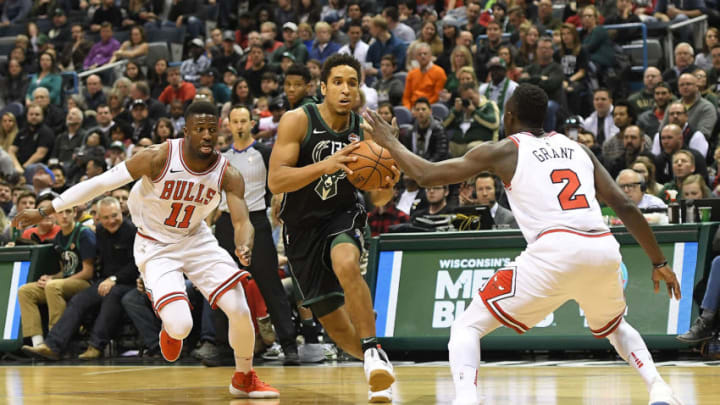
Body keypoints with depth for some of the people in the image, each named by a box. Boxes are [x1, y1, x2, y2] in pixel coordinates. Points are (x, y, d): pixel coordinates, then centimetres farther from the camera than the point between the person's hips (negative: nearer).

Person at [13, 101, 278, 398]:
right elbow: (101, 183, -18)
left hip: (197, 240, 3)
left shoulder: (228, 174, -14)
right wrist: (45, 212, -17)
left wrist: (244, 246, -44)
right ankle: (171, 331, 19)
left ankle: (244, 379, 16)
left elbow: (242, 221, -18)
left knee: (240, 311, -11)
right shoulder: (159, 157, -23)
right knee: (180, 326, -22)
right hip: (156, 248, -3)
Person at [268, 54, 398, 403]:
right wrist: (325, 166, -35)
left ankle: (373, 351, -27)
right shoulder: (298, 121, -15)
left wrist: (386, 190, -21)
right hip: (303, 227, 0)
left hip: (343, 216, 0)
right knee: (333, 320, 3)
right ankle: (378, 372, 27)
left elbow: (375, 199, 3)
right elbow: (275, 181, -22)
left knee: (346, 264, -35)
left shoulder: (365, 130, -6)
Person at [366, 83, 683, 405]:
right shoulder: (578, 149, 25)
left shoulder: (503, 150, 13)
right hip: (604, 249, 5)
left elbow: (427, 175, 13)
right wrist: (659, 262, 24)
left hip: (556, 251, -5)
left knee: (467, 327, 8)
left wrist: (390, 143, 30)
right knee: (614, 326, 36)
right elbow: (626, 207, 17)